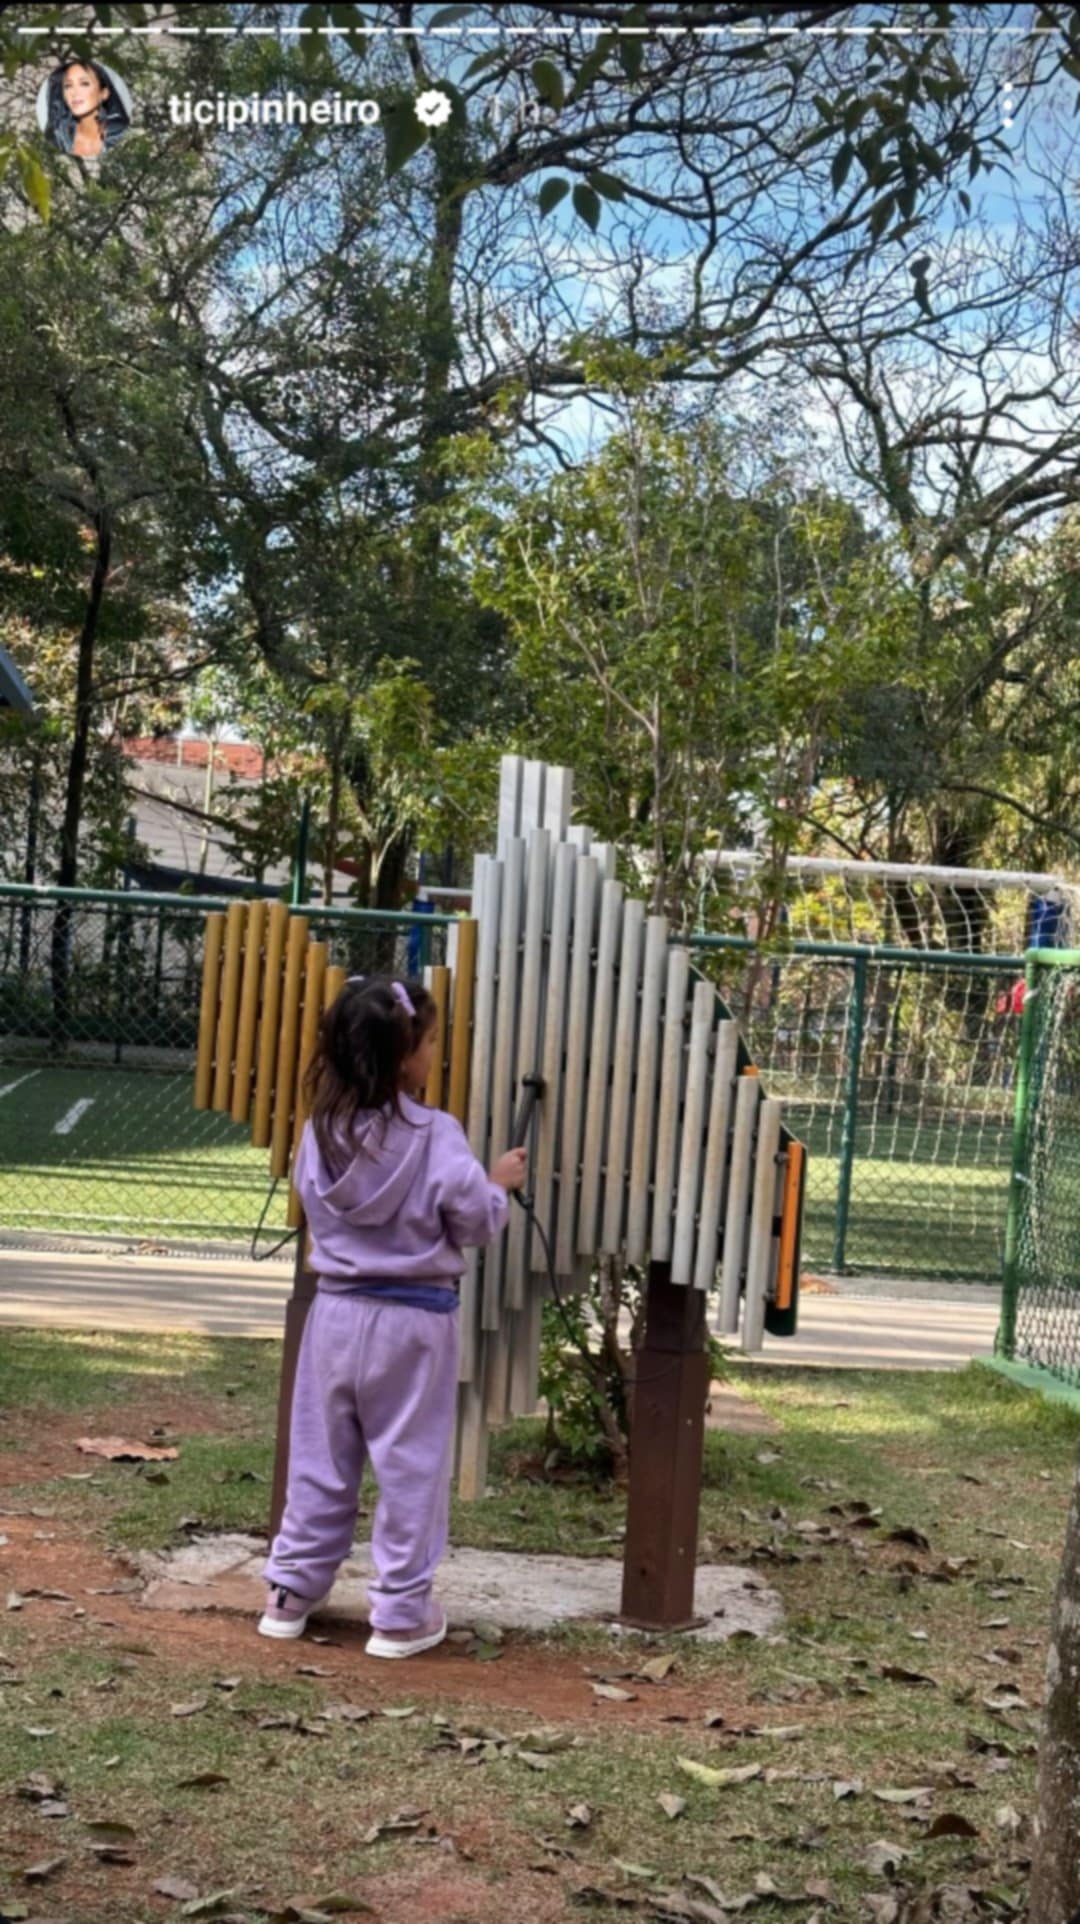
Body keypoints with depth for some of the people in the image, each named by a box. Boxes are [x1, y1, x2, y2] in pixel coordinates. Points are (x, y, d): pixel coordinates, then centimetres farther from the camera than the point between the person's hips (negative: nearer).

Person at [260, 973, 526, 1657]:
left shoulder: (321, 1130, -1)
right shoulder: (435, 1136, -17)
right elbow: (473, 1221, -14)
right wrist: (498, 1182, 6)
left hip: (337, 1311, 5)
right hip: (412, 1320, -4)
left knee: (321, 1460, 15)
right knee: (411, 1465, 6)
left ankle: (292, 1592, 23)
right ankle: (402, 1612, 13)